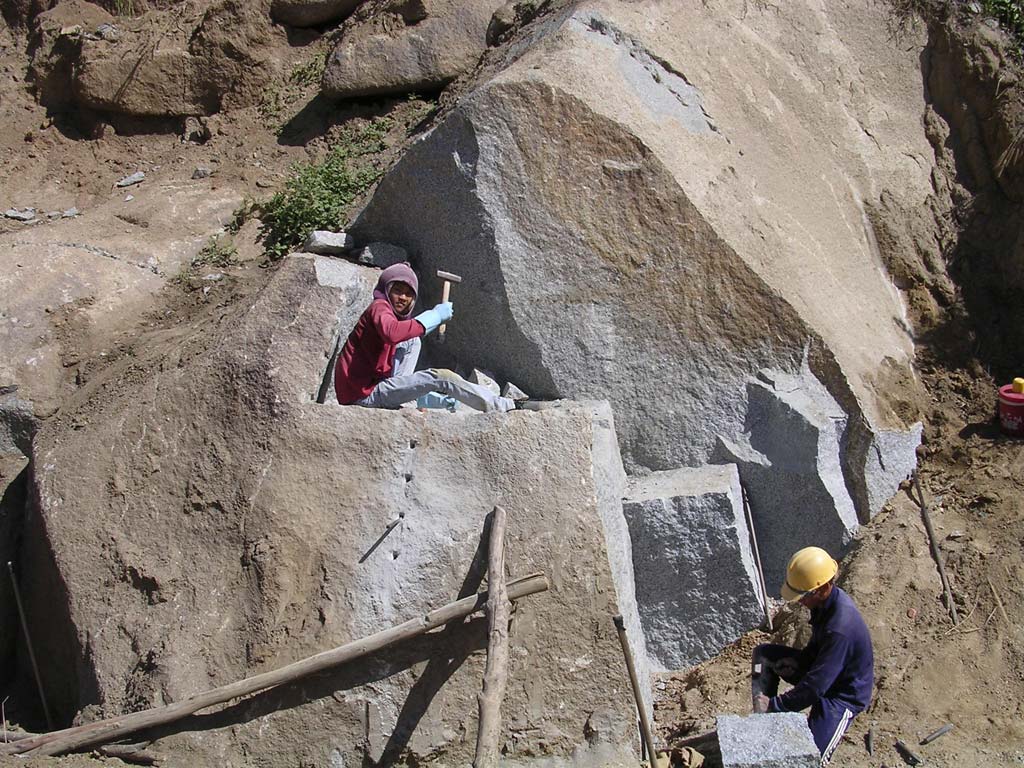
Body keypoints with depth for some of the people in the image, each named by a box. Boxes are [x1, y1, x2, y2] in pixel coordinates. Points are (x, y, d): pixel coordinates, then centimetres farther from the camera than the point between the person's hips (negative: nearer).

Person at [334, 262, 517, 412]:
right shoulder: (379, 307, -7)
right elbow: (392, 333, -33)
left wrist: (438, 400, 14)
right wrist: (435, 315, -23)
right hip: (364, 395, -10)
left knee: (412, 343, 17)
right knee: (440, 377, -14)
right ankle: (503, 407, -4)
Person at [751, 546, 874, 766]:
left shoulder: (840, 628, -35)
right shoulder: (824, 600, -8)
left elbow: (815, 687, -31)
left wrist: (775, 706, -22)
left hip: (844, 695, -9)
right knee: (763, 653, 4)